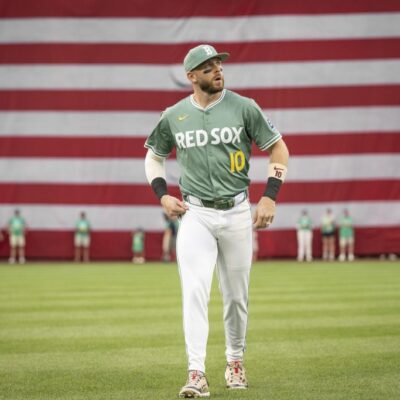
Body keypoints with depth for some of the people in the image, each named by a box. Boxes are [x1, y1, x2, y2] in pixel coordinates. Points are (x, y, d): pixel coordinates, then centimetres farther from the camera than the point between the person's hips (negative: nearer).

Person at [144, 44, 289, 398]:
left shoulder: (244, 107, -1)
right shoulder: (173, 116, 3)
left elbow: (278, 148, 3)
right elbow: (154, 156, 18)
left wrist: (270, 197, -6)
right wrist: (162, 195, 2)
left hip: (237, 212, 0)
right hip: (195, 214, 0)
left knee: (237, 295, 9)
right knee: (194, 292, -13)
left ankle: (235, 361, 30)